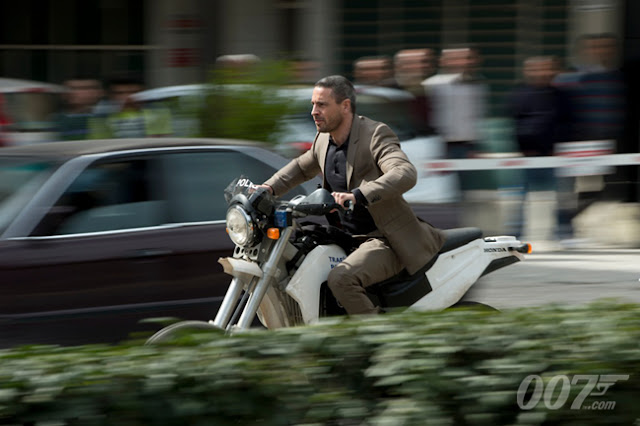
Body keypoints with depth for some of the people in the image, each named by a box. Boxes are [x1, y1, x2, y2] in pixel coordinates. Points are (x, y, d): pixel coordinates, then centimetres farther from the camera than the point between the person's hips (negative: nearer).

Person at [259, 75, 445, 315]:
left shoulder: (375, 134, -17)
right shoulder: (324, 140, 7)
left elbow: (405, 174, -35)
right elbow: (301, 167, 29)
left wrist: (357, 195, -48)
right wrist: (269, 188, 11)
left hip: (385, 241, -9)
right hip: (345, 237, 9)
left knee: (341, 279, -33)